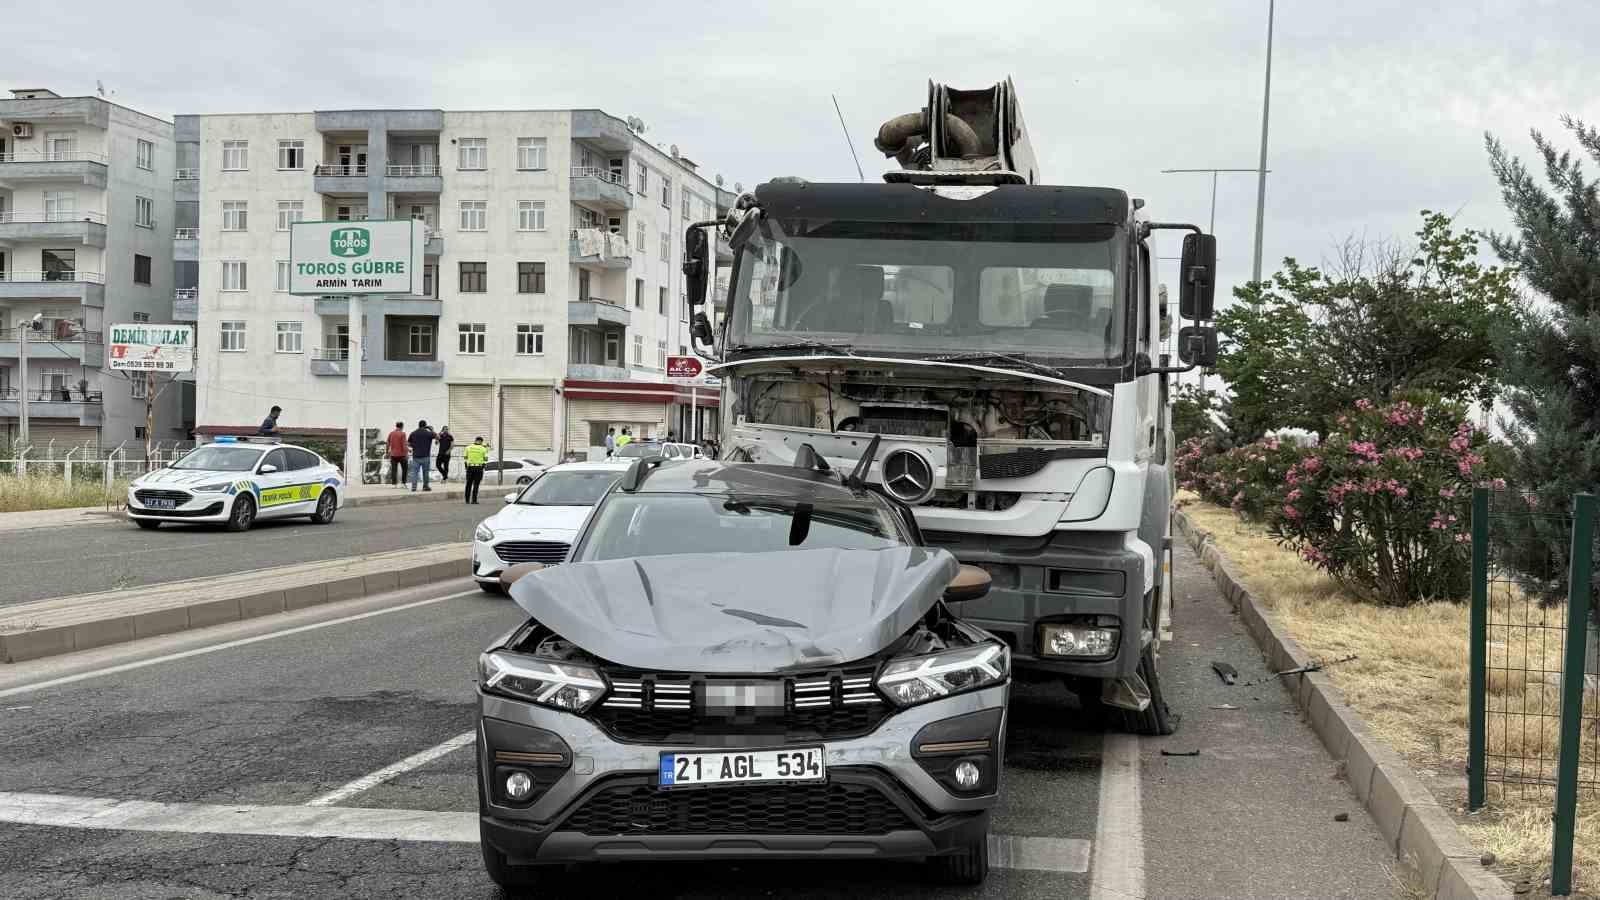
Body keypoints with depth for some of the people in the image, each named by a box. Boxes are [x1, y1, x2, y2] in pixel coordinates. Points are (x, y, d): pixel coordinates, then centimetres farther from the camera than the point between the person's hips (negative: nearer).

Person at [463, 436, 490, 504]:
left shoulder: (468, 447, 2)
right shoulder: (483, 449, -3)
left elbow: (465, 457, 5)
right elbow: (486, 459, 1)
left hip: (470, 467, 2)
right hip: (479, 468, -2)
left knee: (469, 484, 12)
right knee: (476, 485, 3)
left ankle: (467, 500, 12)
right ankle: (474, 500, -1)